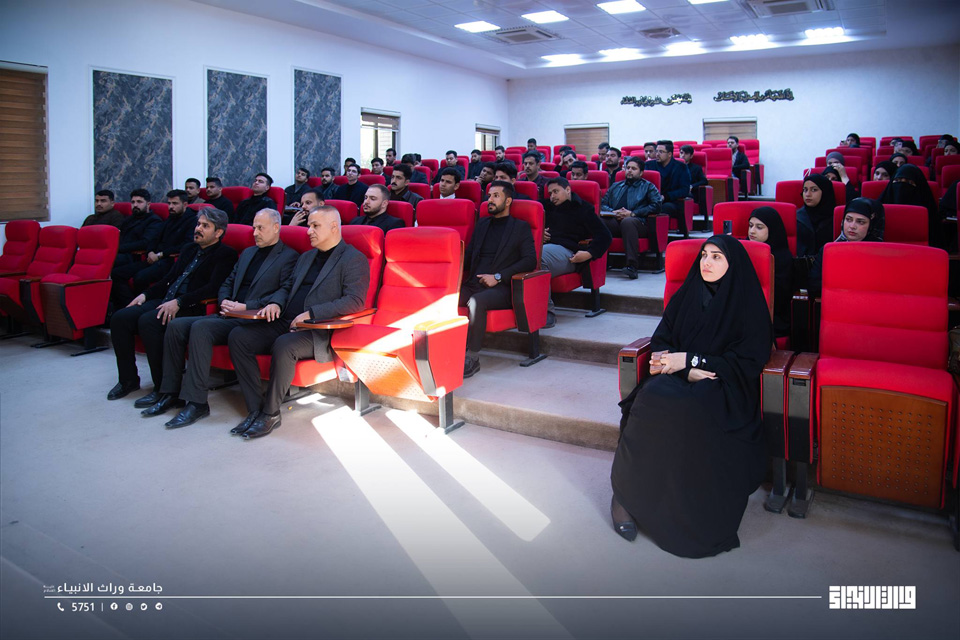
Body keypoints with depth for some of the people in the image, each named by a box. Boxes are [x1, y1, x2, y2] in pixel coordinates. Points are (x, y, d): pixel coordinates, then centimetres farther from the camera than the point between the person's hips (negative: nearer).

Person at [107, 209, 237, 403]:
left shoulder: (225, 255, -3)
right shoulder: (190, 249, 23)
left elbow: (213, 288, -16)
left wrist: (179, 302, -23)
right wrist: (146, 294, 10)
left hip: (191, 308, -8)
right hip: (164, 301, 8)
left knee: (147, 321, -30)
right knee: (120, 318, -8)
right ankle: (128, 379, 5)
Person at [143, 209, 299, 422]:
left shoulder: (289, 257, -2)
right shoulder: (248, 253, 24)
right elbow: (227, 283, 27)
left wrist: (246, 307, -17)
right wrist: (224, 302, 3)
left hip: (253, 321, -8)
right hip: (229, 316, 8)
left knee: (200, 328, -29)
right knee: (176, 325, -7)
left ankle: (196, 402, -25)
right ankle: (171, 393, -1)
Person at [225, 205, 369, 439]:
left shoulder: (354, 259, -3)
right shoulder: (306, 257, 24)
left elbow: (355, 301, -15)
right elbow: (287, 286, 31)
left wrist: (311, 313, -20)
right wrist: (275, 302, 5)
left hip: (319, 333, -8)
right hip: (285, 323, 8)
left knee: (283, 346, -36)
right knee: (238, 337, -11)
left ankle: (271, 413, -17)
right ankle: (255, 409, -10)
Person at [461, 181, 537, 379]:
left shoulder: (520, 227, 10)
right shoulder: (482, 223, 27)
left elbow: (530, 261, -2)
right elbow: (469, 255, 26)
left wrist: (498, 277, -12)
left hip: (500, 289, -5)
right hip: (473, 284, 5)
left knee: (476, 301, -37)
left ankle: (473, 357, -27)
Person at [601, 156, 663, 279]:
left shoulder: (647, 186, 20)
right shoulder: (616, 186, 33)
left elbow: (657, 205, 3)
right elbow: (603, 204, 23)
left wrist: (633, 213, -6)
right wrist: (613, 212, -1)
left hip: (638, 222, -3)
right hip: (614, 222, 3)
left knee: (627, 222, -40)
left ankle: (632, 266, -46)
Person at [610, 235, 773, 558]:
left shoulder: (748, 305, 4)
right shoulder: (686, 296, 16)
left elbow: (748, 362, -4)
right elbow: (661, 339, 12)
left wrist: (689, 359, -12)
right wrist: (687, 370, -9)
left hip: (722, 388, -3)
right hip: (678, 376, 3)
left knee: (688, 408, -39)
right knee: (652, 397, -35)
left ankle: (689, 512, -25)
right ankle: (627, 494, -26)